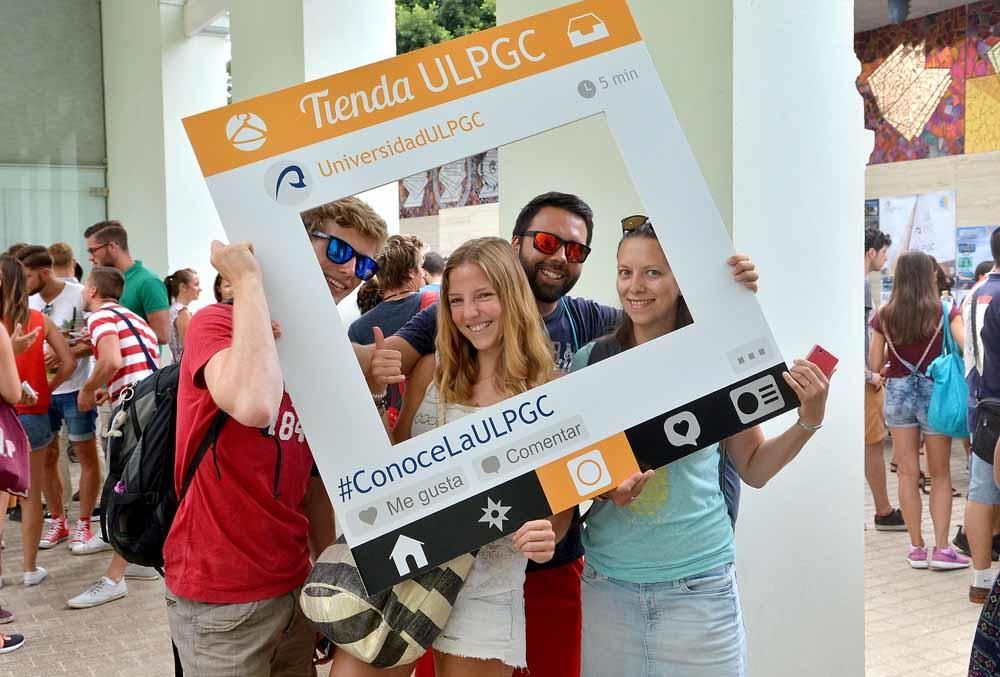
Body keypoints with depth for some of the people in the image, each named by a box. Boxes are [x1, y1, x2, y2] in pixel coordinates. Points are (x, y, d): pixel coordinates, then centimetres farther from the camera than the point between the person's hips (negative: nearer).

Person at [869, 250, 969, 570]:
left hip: (897, 393, 2)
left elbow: (875, 366, -1)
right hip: (934, 391, -1)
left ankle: (916, 548, 14)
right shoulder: (945, 311, -6)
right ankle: (941, 548, 6)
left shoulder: (884, 315, -2)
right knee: (940, 474, 9)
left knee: (908, 473, 8)